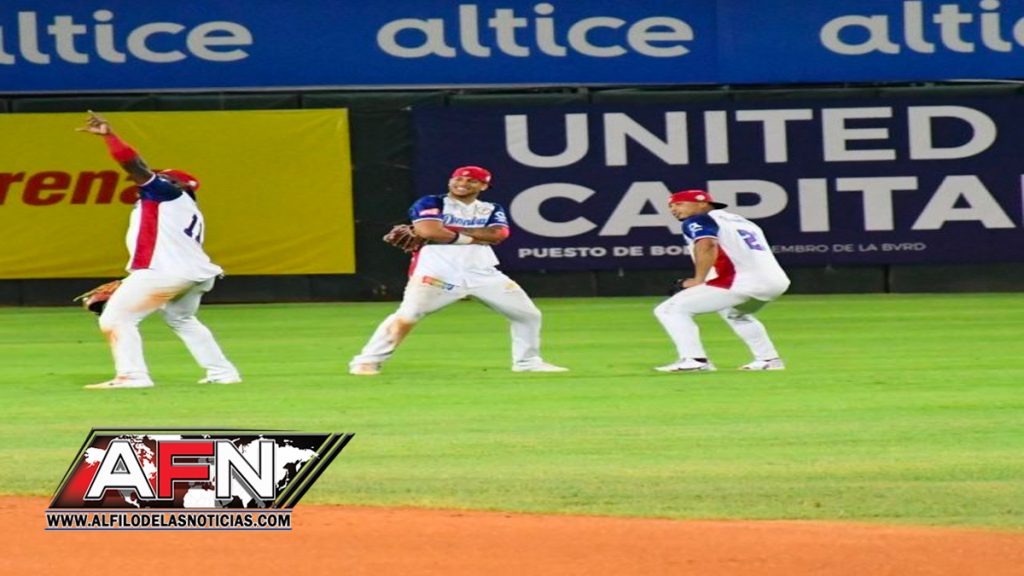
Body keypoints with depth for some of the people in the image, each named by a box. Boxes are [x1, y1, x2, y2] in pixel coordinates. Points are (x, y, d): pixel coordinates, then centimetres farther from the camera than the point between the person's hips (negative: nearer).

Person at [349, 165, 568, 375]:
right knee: (408, 315, -20)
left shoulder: (492, 211, 15)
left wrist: (449, 231, -9)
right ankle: (367, 361, -12)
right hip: (438, 271, -5)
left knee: (528, 314, 7)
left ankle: (528, 361, 23)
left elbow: (496, 235, -5)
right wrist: (473, 238, -7)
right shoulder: (430, 204, 3)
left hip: (483, 273, 5)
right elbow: (429, 231, -16)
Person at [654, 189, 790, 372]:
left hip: (742, 282, -9)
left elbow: (707, 246, -16)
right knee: (734, 312, 41)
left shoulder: (697, 221, 3)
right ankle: (768, 359, 34)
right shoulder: (740, 220, 30)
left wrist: (698, 280, -9)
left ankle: (693, 359, -16)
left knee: (670, 310, -4)